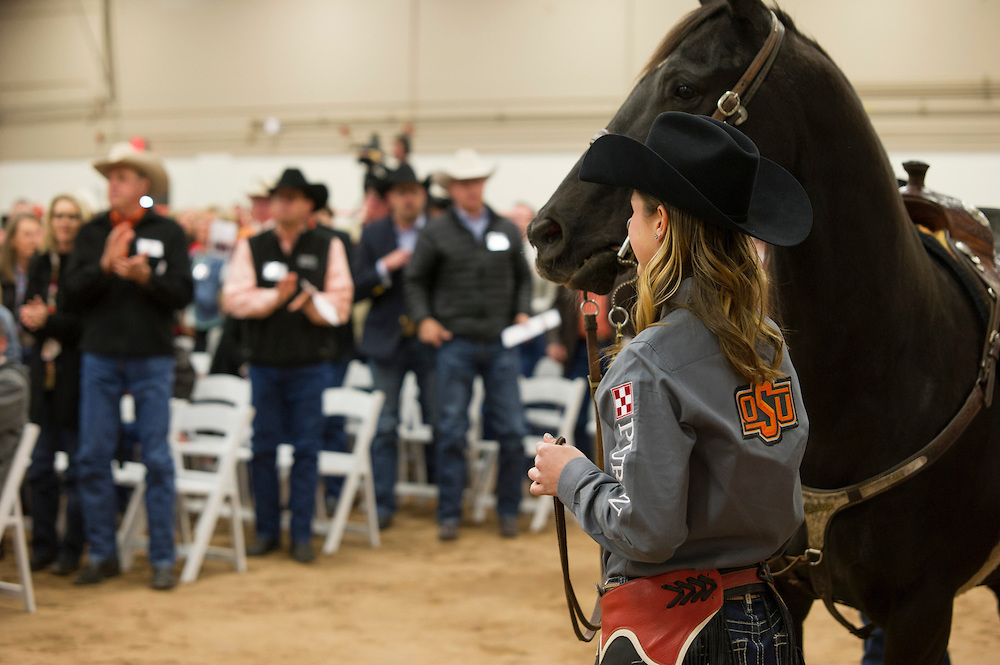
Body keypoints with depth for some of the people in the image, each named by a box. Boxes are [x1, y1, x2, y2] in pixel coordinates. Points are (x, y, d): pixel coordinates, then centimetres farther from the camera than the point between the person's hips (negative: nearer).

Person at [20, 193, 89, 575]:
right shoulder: (39, 265, 11)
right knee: (39, 466, 9)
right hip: (43, 372, 6)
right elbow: (28, 314, 11)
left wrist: (49, 320, -18)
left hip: (75, 375, -6)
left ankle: (71, 550, 10)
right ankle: (43, 545, 19)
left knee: (76, 467, 1)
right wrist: (31, 318, -10)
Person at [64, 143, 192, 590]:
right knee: (93, 457, 3)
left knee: (157, 459, 1)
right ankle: (101, 554, 14)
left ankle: (163, 558, 7)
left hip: (151, 360, -2)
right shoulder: (91, 233, 6)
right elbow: (72, 293, -2)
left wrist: (146, 277, -20)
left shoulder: (168, 233, 1)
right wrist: (104, 267, -17)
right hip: (100, 359, 2)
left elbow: (183, 293, -4)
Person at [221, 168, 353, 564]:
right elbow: (234, 299, -4)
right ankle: (267, 531, 15)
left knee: (306, 449, 2)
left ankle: (302, 534, 8)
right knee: (263, 448, 5)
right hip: (264, 361, 1)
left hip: (310, 363, -1)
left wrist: (310, 301, -20)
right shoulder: (251, 247, 6)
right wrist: (274, 297, -16)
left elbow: (339, 304, -2)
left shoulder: (328, 247, 5)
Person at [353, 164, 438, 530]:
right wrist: (385, 268, -15)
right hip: (387, 340, 1)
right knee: (384, 427, 3)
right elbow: (355, 289, 0)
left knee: (440, 422, 2)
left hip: (429, 338, -1)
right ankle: (383, 503, 9)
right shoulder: (374, 234, 6)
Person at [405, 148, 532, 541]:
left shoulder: (507, 230, 11)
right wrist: (423, 319, -5)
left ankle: (508, 510, 13)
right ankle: (449, 515, 7)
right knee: (452, 431, 0)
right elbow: (415, 281, 9)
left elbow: (522, 277, 20)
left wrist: (522, 312, 4)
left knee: (511, 431, 1)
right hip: (455, 343, -2)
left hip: (501, 343, 2)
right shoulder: (436, 233, 3)